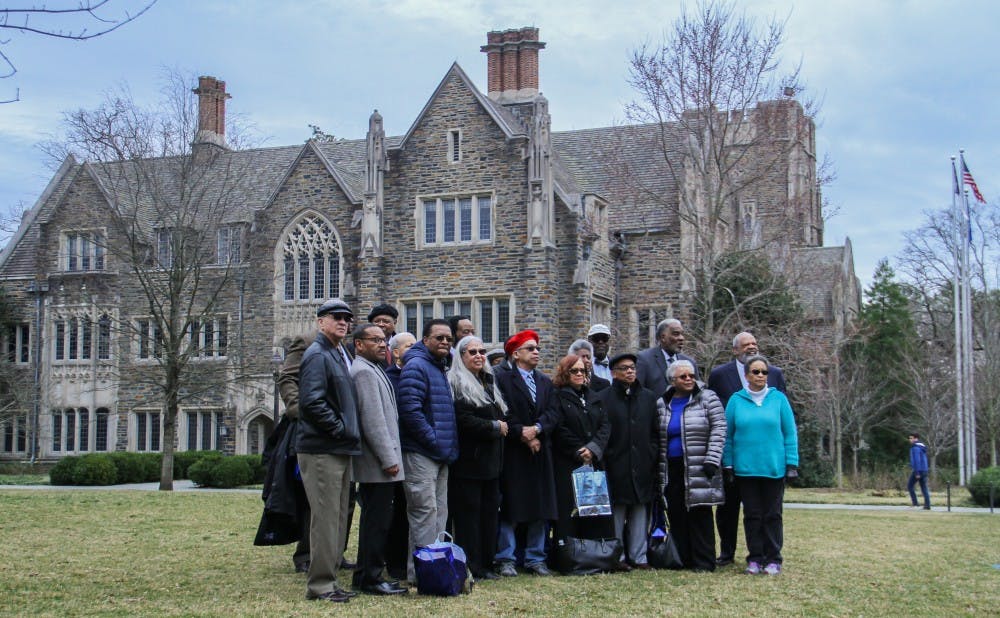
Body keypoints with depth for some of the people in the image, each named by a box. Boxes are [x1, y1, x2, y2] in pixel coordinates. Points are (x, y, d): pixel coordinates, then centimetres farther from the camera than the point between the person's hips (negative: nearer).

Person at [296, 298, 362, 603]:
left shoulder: (338, 355, 19)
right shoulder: (318, 355, -11)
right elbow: (312, 403, -22)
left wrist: (349, 432, 12)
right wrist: (341, 430, -16)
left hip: (340, 450, 10)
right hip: (322, 450, -10)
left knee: (338, 518, 13)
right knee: (325, 517, -7)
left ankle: (328, 579, 21)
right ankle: (320, 583, 0)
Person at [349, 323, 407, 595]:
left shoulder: (373, 370, 20)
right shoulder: (364, 372, -13)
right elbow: (372, 420, -19)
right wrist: (389, 459, -18)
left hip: (378, 463, 11)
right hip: (377, 462, -11)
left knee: (376, 520, 13)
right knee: (377, 521, -6)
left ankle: (367, 576, 19)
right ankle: (370, 579, -1)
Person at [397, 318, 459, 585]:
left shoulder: (441, 368, 18)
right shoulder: (416, 366, -11)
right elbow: (410, 410, -21)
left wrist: (449, 447, 14)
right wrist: (434, 440, -17)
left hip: (440, 455, 10)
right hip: (420, 453, -10)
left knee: (439, 513, 12)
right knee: (425, 511, -9)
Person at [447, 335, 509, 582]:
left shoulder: (489, 381, 18)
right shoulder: (455, 383, -7)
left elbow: (501, 415, 24)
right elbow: (462, 419, -17)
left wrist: (502, 425, 3)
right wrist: (494, 427, -11)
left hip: (490, 459, 8)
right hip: (468, 460, -8)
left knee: (490, 510, 9)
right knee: (468, 513, -5)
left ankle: (485, 564, 16)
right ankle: (469, 567, 1)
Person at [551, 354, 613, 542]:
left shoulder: (592, 396, 18)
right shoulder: (558, 397, 0)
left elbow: (605, 425, 8)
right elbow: (560, 430, -9)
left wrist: (593, 449, -8)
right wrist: (579, 452, -10)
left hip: (595, 463, 5)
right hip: (568, 466, -5)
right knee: (569, 513, -7)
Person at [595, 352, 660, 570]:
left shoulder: (648, 397, 13)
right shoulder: (603, 398, 0)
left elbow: (656, 432, 14)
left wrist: (652, 457, 6)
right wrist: (604, 459, -8)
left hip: (642, 468, 3)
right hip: (616, 468, -3)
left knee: (640, 513, 6)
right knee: (616, 514, 0)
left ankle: (639, 556, 13)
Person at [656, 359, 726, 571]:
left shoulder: (708, 399, 0)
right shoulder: (662, 404, 12)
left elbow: (718, 429, -6)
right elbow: (657, 438, 17)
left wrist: (712, 460, -13)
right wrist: (658, 468, 11)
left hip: (698, 470, -4)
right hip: (672, 470, 4)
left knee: (699, 515, -3)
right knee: (676, 515, 5)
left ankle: (704, 561, 3)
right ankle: (681, 559, 13)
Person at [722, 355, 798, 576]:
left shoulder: (778, 398, 2)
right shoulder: (736, 400, 2)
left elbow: (790, 433, 3)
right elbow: (728, 435, 6)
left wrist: (792, 463, -2)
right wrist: (728, 465, 2)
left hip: (774, 468, 0)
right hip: (745, 468, 0)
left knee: (772, 515, 5)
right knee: (752, 515, 6)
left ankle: (773, 559, 12)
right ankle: (755, 558, 13)